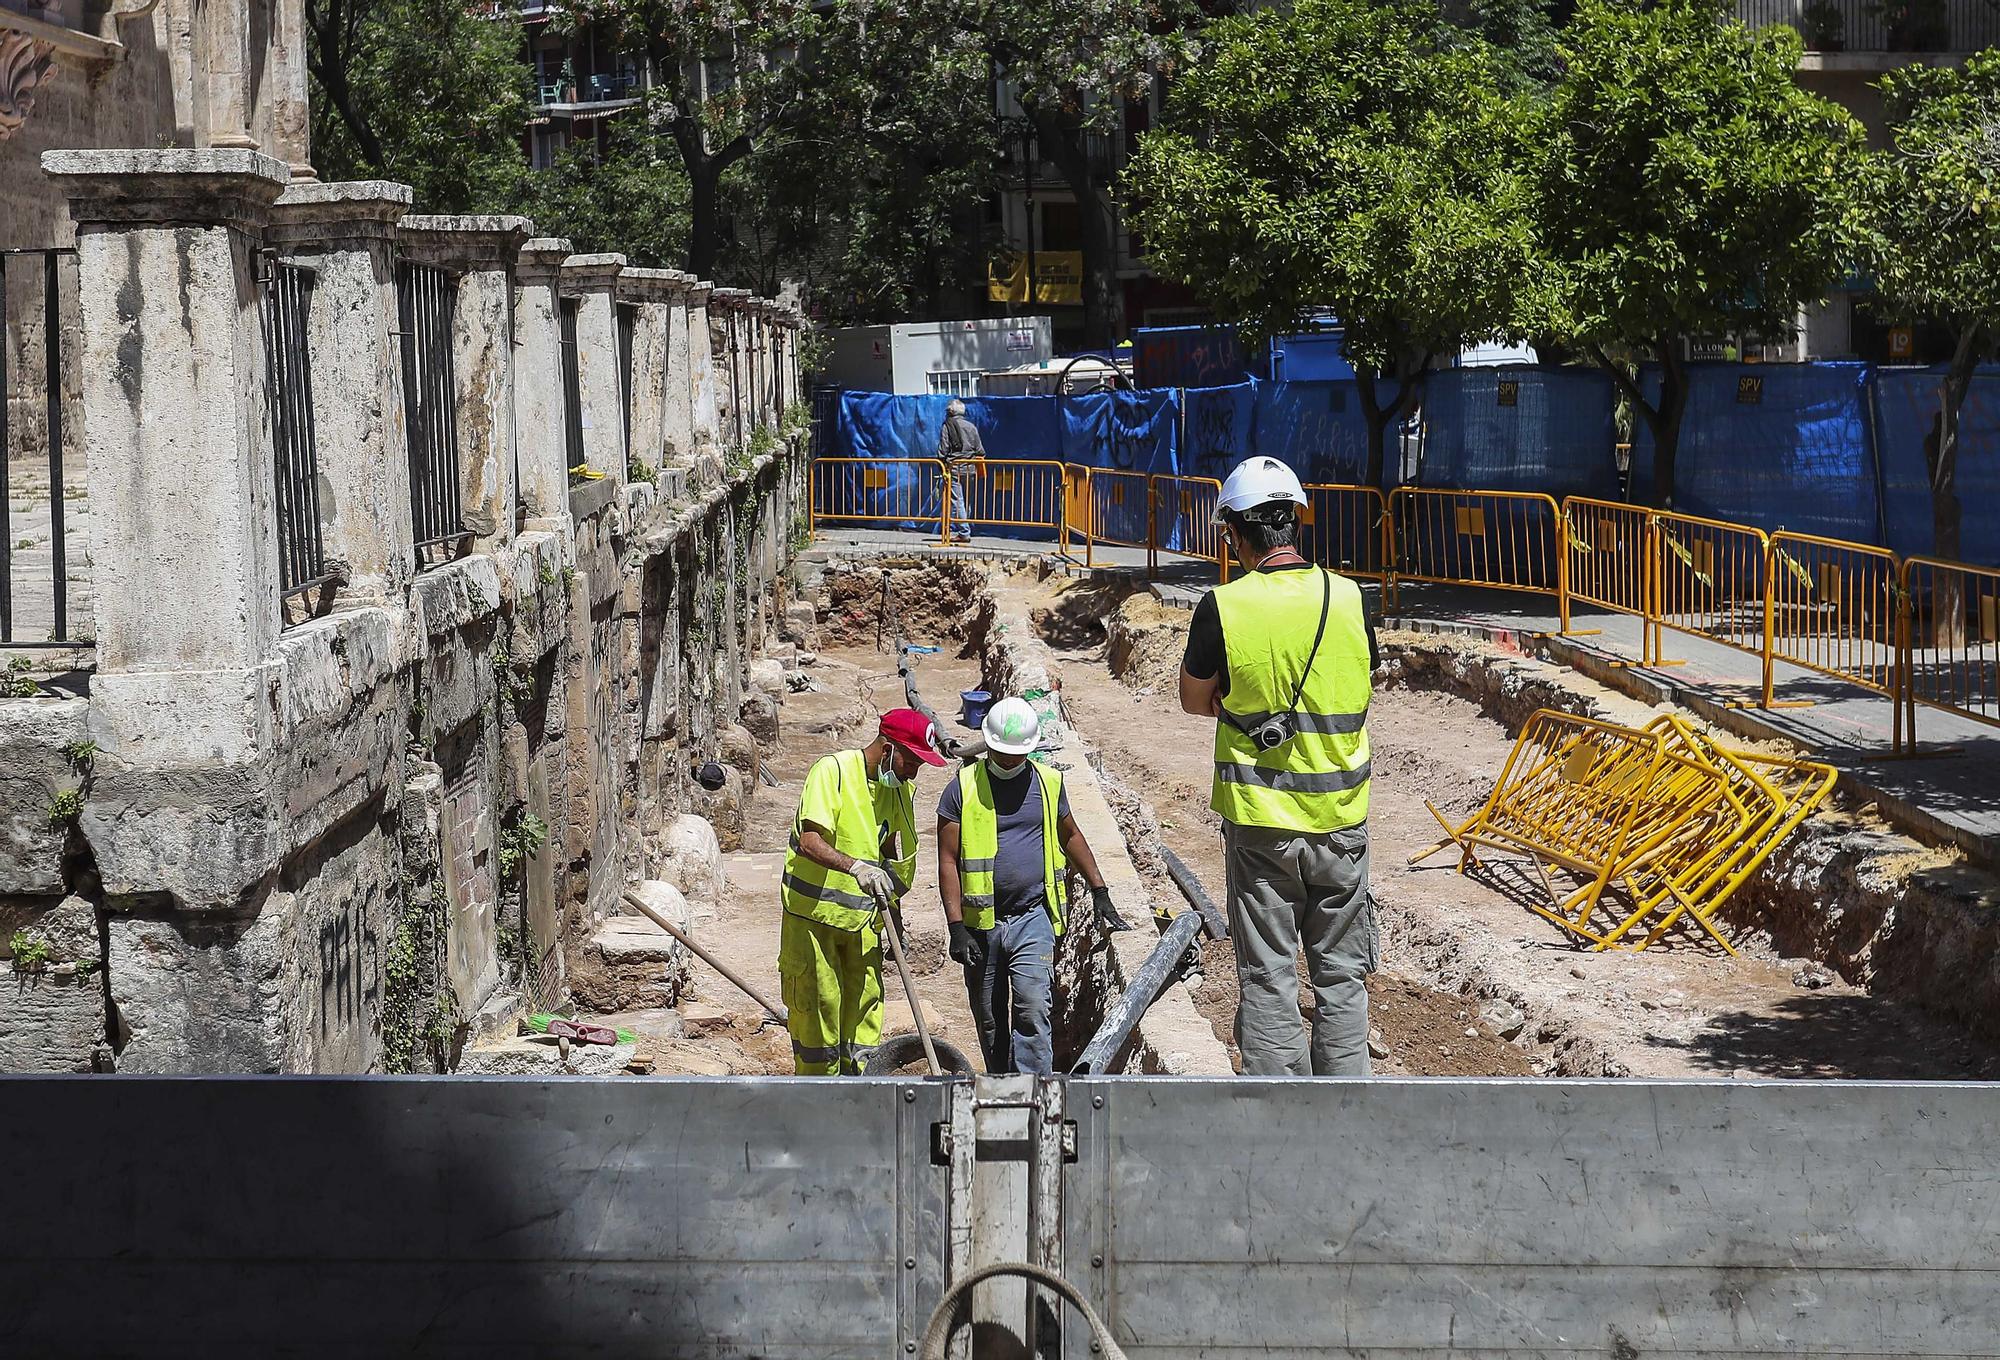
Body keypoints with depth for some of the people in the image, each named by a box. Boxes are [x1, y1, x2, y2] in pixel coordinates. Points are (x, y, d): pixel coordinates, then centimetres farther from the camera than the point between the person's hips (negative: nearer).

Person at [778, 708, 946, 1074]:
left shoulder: (900, 788, 6)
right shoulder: (833, 770, -16)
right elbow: (809, 842, -28)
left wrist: (893, 911, 19)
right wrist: (857, 867, -43)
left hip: (862, 920, 6)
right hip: (813, 916, -6)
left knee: (865, 1010, 2)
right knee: (818, 1009, -2)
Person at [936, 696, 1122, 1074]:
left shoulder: (1048, 784, 7)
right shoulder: (962, 789, -1)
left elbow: (1070, 836, 24)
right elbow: (948, 861, -3)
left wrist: (1099, 891, 21)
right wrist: (956, 927, -10)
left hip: (1033, 919, 0)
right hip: (981, 924, 0)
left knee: (1032, 1008, -16)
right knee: (989, 1021, 9)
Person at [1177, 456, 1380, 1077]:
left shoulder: (1222, 608, -13)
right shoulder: (1349, 599, -4)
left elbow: (1194, 700, 3)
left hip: (1260, 821, -2)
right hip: (1341, 817, 2)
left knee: (1267, 979, 7)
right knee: (1341, 977, 12)